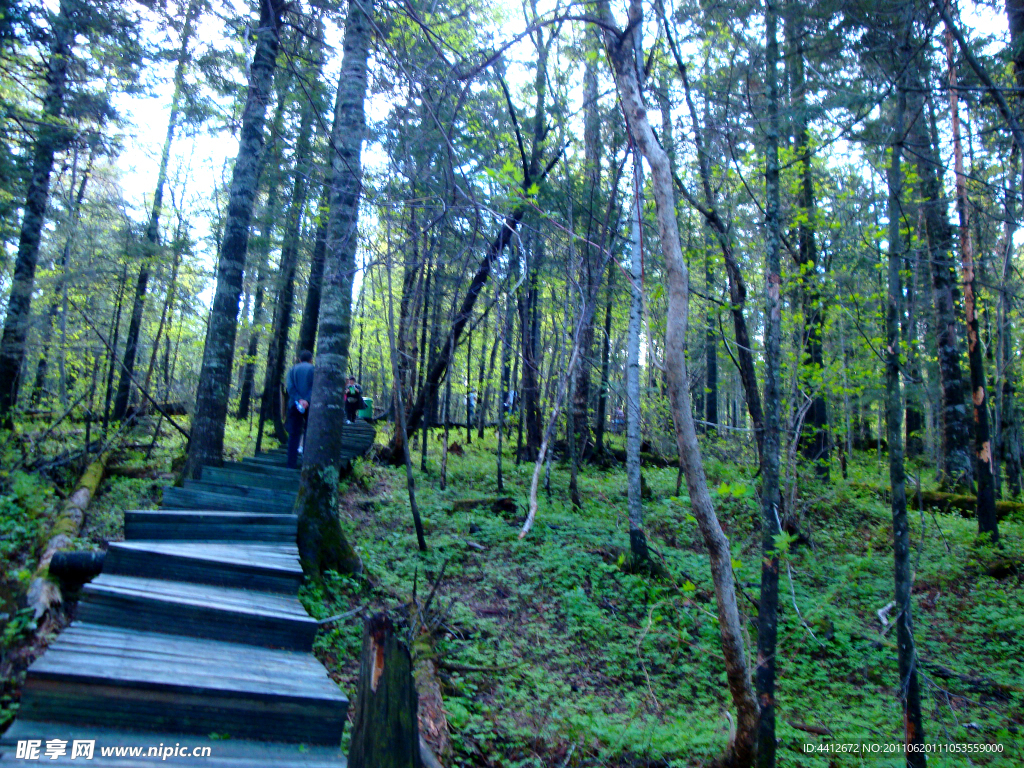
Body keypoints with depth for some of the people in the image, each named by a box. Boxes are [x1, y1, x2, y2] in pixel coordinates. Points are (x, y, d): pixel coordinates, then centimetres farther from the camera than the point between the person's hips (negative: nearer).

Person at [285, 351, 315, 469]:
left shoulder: (293, 369, 12)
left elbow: (289, 386, -3)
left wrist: (298, 400, -12)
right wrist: (307, 400, -17)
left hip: (295, 405, 2)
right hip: (310, 405, -2)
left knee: (294, 435, 4)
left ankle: (292, 464, 0)